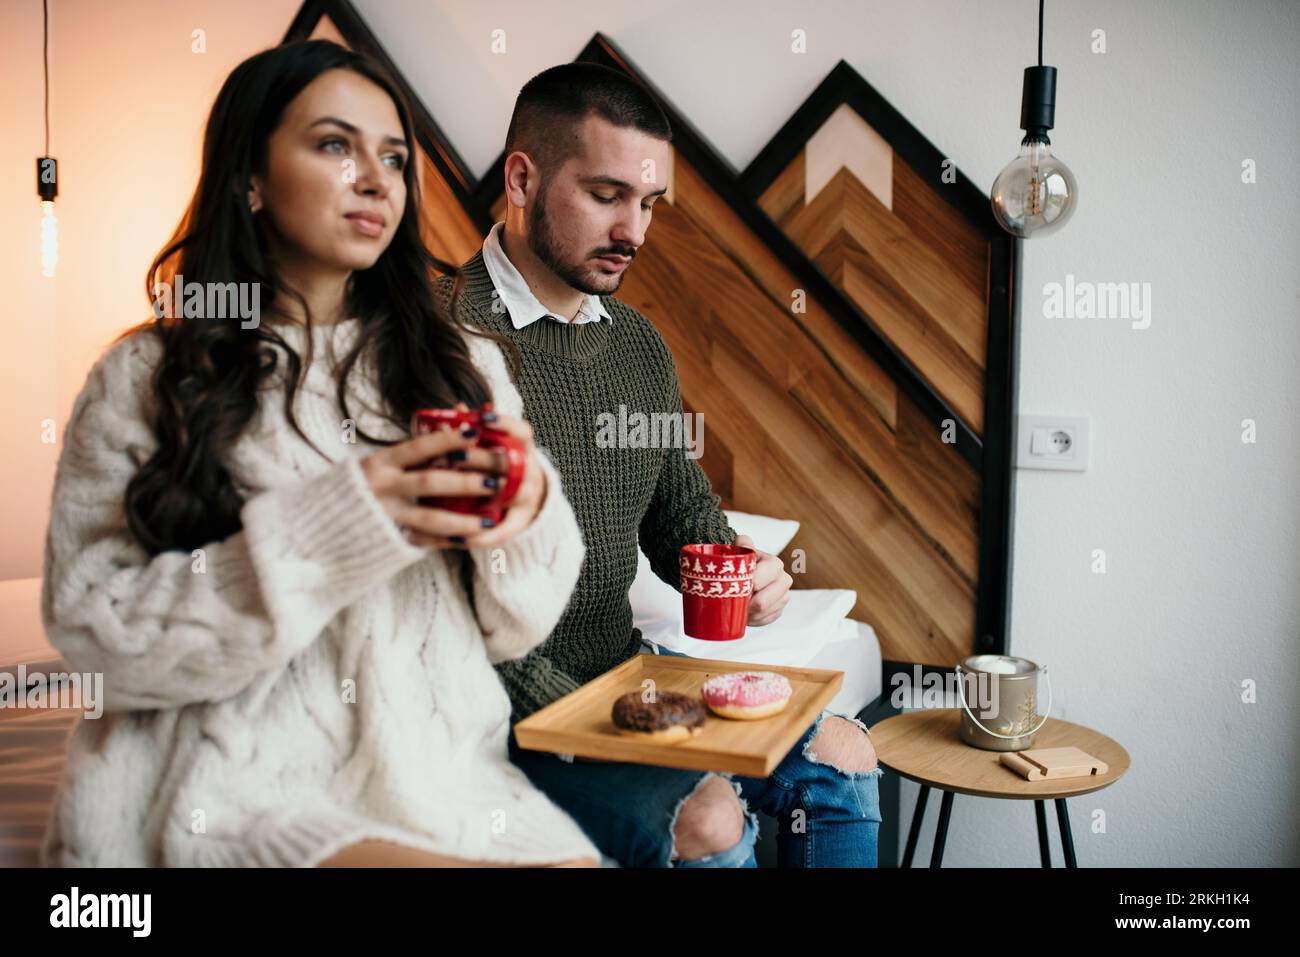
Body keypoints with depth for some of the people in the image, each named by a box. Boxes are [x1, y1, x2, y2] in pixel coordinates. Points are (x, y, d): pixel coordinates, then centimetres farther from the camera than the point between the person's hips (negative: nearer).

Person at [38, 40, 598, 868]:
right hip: (236, 792, -4)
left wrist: (527, 513, -13)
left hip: (448, 772, 4)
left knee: (577, 854, -26)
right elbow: (95, 633, -6)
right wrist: (327, 532, -19)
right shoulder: (146, 378, 3)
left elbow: (513, 629, 10)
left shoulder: (462, 362, 11)